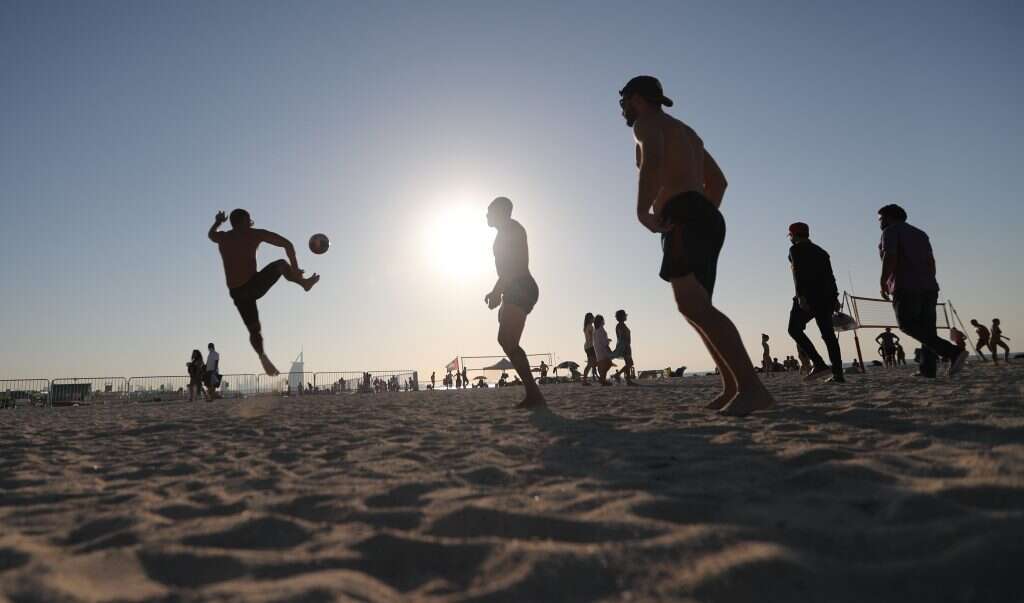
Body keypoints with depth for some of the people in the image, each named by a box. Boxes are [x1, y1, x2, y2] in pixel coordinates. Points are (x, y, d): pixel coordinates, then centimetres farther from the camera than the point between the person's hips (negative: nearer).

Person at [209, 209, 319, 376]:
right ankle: (304, 282, 9)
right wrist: (295, 269, 2)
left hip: (237, 294, 5)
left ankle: (263, 356, -2)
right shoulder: (255, 234, 2)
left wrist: (218, 222, 62)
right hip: (252, 286, -5)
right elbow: (287, 244, -4)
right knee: (281, 264, 17)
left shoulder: (222, 237, 15)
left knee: (254, 330, 14)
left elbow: (210, 234, 42)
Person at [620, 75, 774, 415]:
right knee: (697, 308, 14)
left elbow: (653, 159, -21)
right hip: (708, 219, 10)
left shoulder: (646, 123, 3)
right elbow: (718, 181, 33)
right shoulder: (686, 131, 31)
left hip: (684, 219, -10)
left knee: (692, 305, -24)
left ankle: (751, 388, -33)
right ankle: (732, 388, 11)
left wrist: (642, 210, -20)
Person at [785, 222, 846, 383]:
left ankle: (819, 364, -16)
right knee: (828, 334, 5)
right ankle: (838, 374, 0)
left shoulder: (796, 249, 2)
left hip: (809, 295, -7)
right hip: (827, 296, 7)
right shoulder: (821, 251, 24)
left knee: (795, 329, -3)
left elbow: (798, 273, -12)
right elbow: (830, 275, 17)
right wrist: (834, 298, 14)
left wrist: (800, 296, -21)